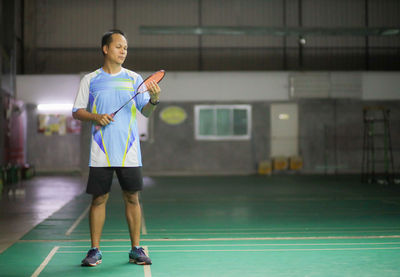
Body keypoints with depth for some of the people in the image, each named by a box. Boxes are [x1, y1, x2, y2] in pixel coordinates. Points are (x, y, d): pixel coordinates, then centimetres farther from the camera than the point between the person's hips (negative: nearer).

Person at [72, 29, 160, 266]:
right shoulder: (90, 80, 6)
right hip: (101, 153, -1)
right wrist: (96, 117, -11)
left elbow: (146, 111, 2)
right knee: (99, 199, 1)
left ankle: (136, 249, 12)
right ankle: (95, 251, 11)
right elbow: (77, 112, 8)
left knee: (132, 198, 3)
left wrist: (154, 100, -20)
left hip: (129, 153, 1)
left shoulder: (134, 79, 8)